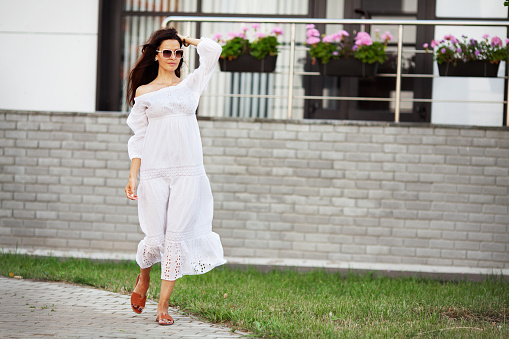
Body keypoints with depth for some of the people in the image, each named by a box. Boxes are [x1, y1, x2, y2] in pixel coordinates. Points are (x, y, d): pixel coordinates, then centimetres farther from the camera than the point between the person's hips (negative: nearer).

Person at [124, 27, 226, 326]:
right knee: (156, 238, -4)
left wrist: (187, 40, 17)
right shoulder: (143, 92, 9)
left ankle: (164, 304, 4)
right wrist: (133, 175, 0)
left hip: (188, 172, 1)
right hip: (154, 172, -1)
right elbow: (138, 137, 7)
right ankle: (143, 277, 30)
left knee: (177, 236, -4)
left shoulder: (190, 85, 13)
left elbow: (212, 50, 3)